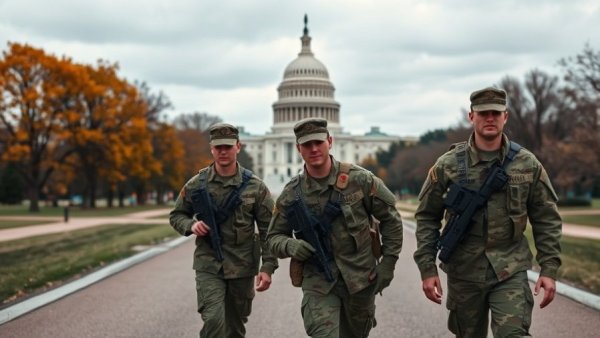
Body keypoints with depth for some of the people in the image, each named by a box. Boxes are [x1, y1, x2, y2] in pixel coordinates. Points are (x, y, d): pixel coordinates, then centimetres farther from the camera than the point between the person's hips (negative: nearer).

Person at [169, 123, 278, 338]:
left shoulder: (255, 186, -2)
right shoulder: (196, 185, 0)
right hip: (208, 266, -1)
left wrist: (268, 267, -9)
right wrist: (191, 225, -10)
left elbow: (268, 231, -2)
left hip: (242, 268, 1)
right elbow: (176, 216, 12)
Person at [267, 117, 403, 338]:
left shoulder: (359, 179, -6)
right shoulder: (291, 194, -2)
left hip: (360, 278, 1)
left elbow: (390, 218, 3)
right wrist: (290, 246, -16)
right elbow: (274, 237, 6)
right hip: (318, 283, -1)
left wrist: (388, 262, -1)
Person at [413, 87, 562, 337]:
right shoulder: (448, 165, -2)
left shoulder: (527, 164, 0)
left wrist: (549, 269, -2)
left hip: (510, 272, -1)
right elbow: (427, 217, 2)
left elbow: (546, 219, 4)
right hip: (464, 271, 1)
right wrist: (427, 268, -3)